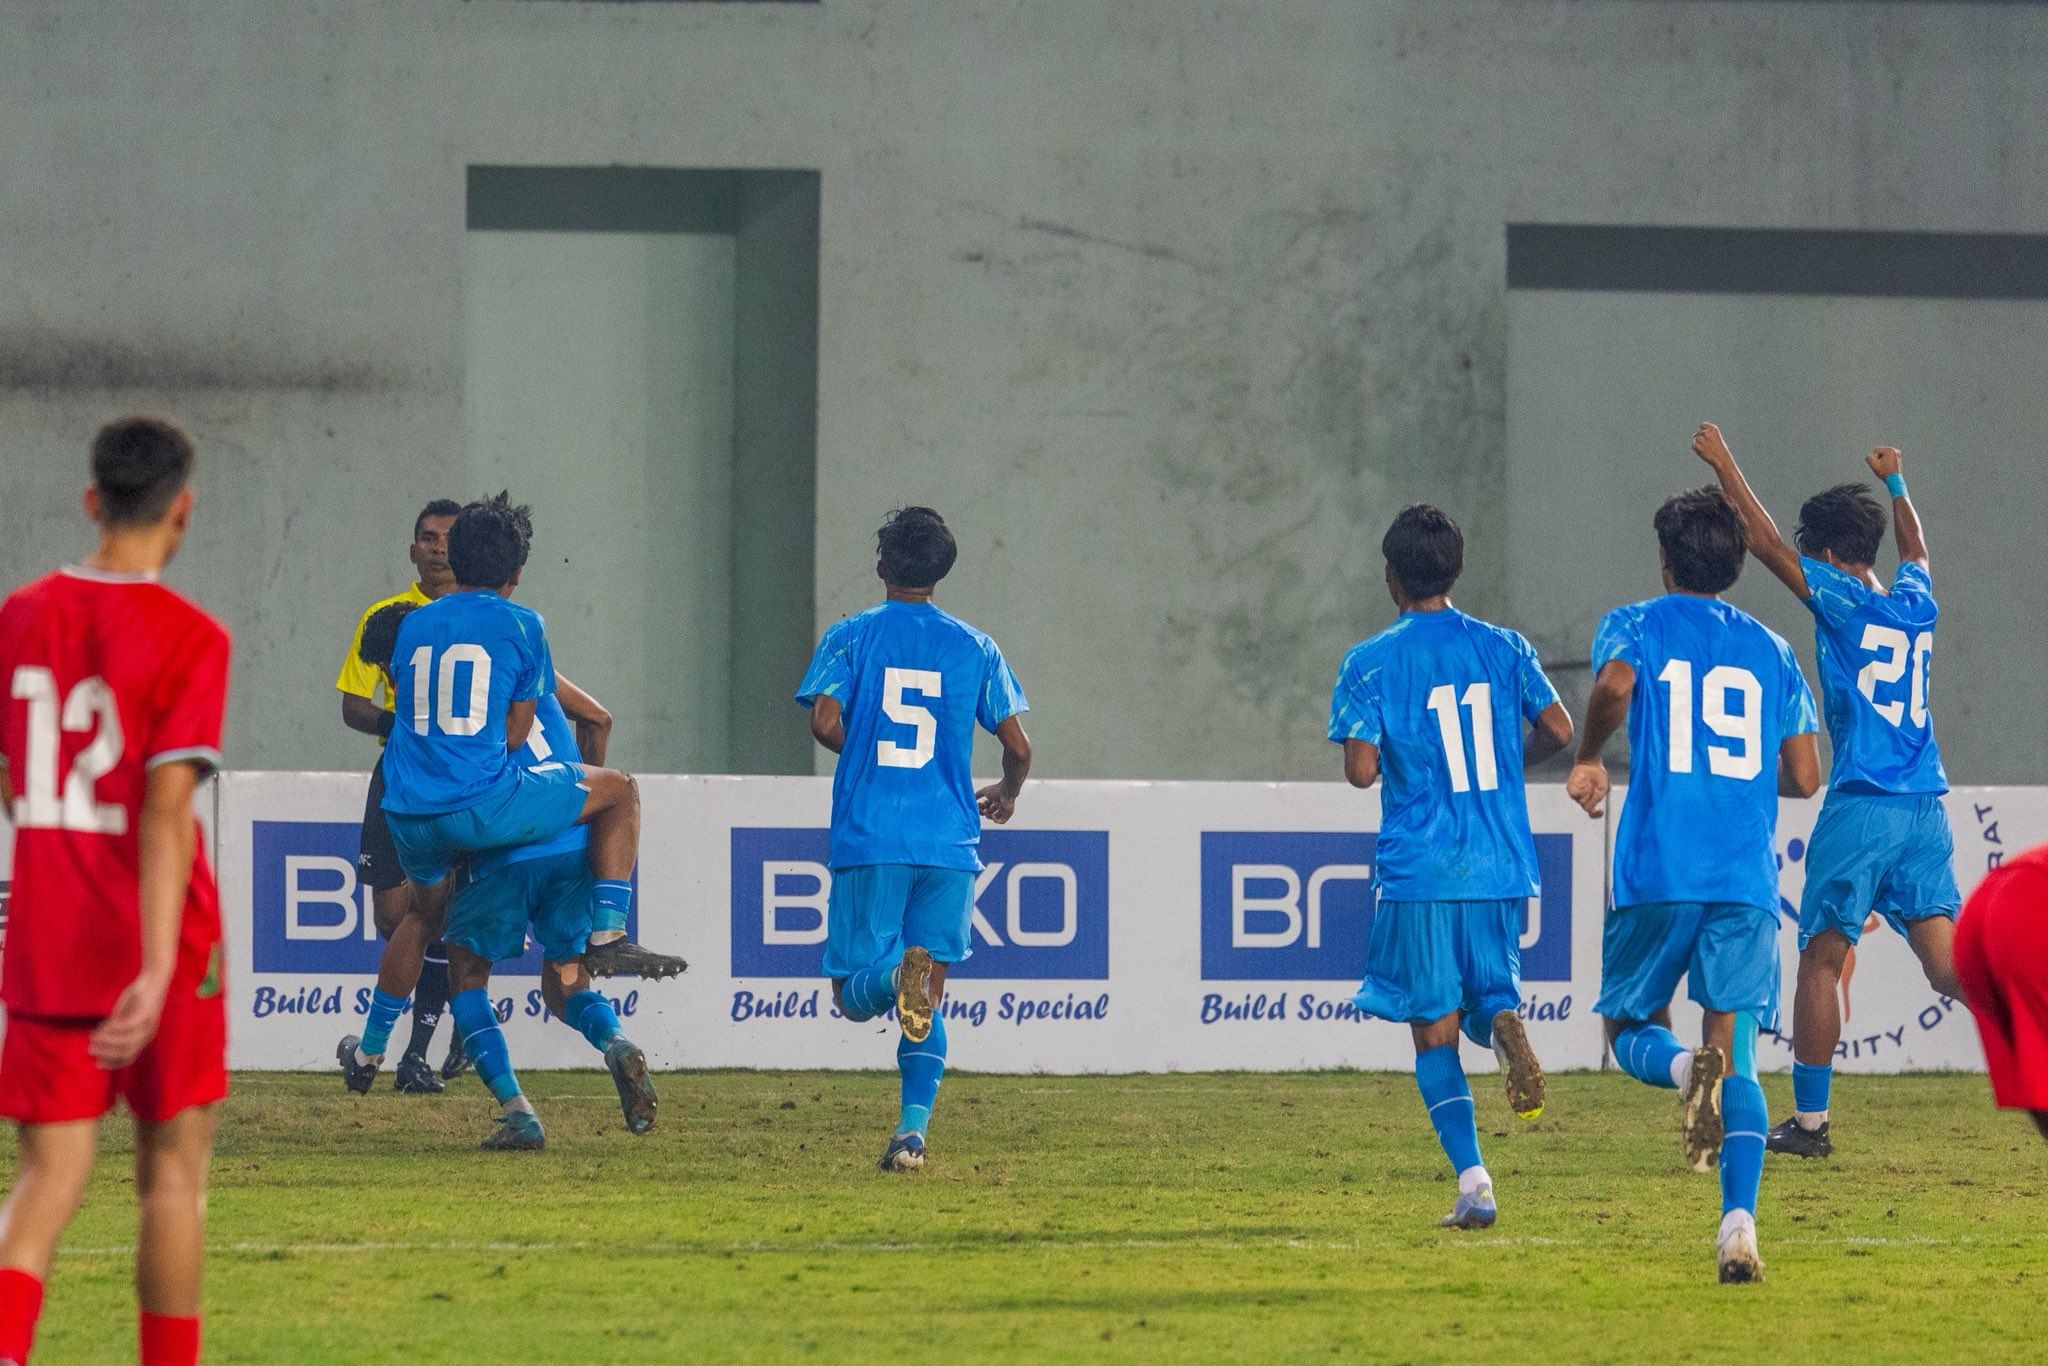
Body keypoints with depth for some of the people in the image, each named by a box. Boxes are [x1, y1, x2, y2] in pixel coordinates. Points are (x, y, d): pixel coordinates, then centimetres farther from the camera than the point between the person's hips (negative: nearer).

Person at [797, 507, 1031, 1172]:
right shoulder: (974, 647, 8)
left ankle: (896, 975, -33)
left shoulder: (852, 636, 3)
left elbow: (825, 723, -9)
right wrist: (1007, 792, 28)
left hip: (869, 841, -2)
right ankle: (913, 1130, -6)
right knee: (929, 1000, 9)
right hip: (949, 842, 2)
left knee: (854, 993, 2)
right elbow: (1018, 746, 5)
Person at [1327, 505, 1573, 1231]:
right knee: (1487, 993, 17)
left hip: (1419, 872, -3)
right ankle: (1505, 1022, -23)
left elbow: (1360, 768, -11)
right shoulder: (1503, 647, 5)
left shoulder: (1371, 663, -4)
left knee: (1435, 1029, 3)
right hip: (1501, 870, 3)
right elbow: (1558, 728, 1)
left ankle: (1472, 1180, -10)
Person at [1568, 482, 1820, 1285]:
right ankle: (1739, 1223, -17)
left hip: (1658, 872, -2)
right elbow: (1804, 778, 14)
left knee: (1631, 1030, 14)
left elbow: (1613, 685, -17)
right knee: (1737, 1060, 2)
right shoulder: (1771, 651, 16)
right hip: (1748, 881, 2)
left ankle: (1683, 1068, -23)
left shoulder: (1636, 626, 7)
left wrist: (1589, 760, 1)